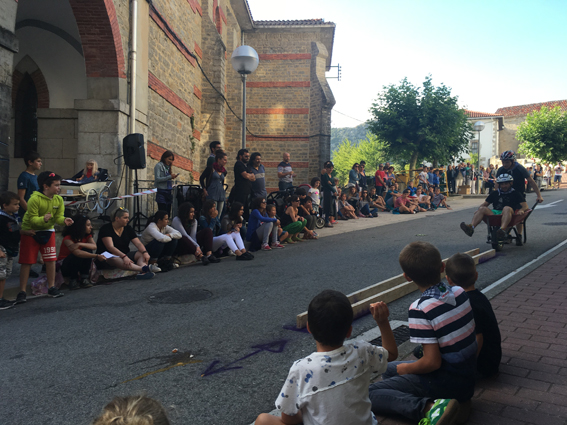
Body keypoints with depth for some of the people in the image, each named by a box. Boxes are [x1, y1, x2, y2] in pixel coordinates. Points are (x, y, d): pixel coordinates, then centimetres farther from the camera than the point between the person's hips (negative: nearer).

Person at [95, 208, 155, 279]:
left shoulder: (128, 229, 8)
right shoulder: (106, 229, -10)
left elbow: (138, 243, -3)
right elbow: (110, 247, -23)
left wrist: (145, 252, -26)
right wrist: (124, 257, -38)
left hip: (125, 255, 6)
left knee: (141, 254, -19)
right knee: (115, 260, -40)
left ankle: (143, 272, -51)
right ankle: (143, 269, -58)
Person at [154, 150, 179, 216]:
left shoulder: (168, 167, 18)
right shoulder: (159, 166, -1)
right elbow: (157, 179, -12)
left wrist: (172, 177, 5)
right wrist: (170, 177, -15)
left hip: (169, 192, 7)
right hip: (162, 191, -7)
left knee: (168, 213, 4)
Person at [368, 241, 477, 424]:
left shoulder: (421, 309, -25)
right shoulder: (460, 292, -4)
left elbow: (432, 362, -26)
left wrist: (406, 369, -5)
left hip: (448, 385, -8)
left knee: (367, 394, -8)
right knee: (388, 369, 24)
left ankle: (428, 407, -20)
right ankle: (430, 406, 4)